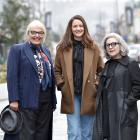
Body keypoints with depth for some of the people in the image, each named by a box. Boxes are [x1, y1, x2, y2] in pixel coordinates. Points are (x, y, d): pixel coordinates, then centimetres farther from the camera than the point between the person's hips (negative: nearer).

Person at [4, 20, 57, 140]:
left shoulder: (46, 51, 16)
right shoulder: (17, 49, -1)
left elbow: (51, 75, 16)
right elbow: (12, 76, -8)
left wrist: (53, 100, 12)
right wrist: (14, 100, -15)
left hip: (46, 101, 6)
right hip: (27, 100, -6)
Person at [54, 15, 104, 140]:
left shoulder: (93, 47, 6)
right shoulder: (63, 47, 5)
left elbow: (101, 70, 12)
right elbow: (57, 70, 12)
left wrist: (97, 85, 0)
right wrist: (61, 85, -1)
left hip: (88, 95, 1)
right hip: (70, 95, -1)